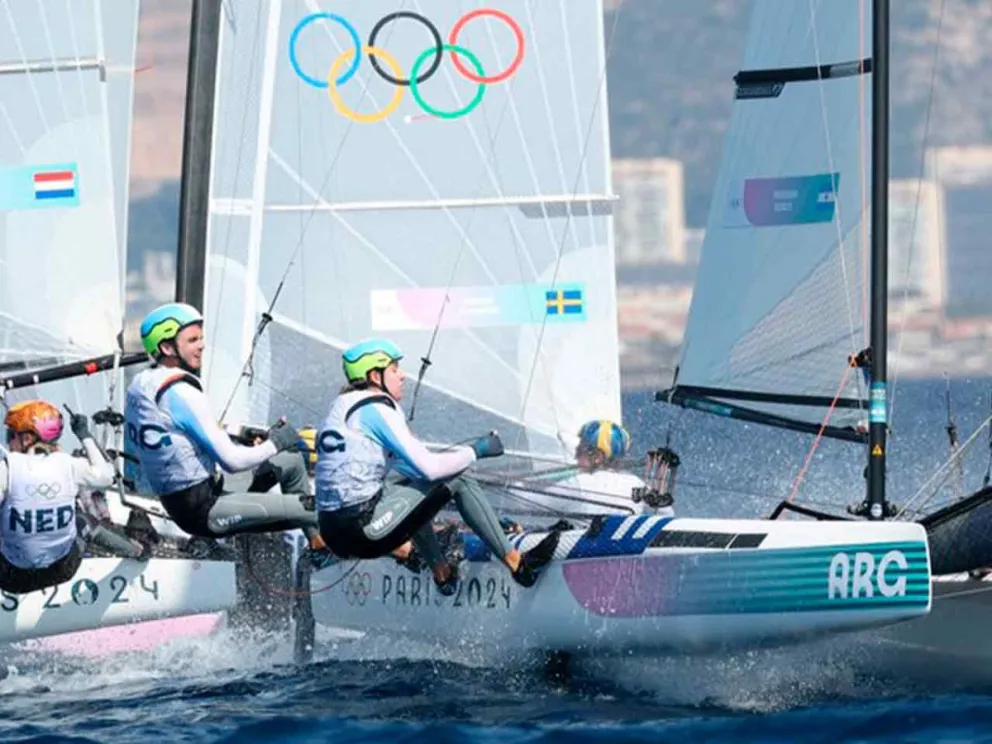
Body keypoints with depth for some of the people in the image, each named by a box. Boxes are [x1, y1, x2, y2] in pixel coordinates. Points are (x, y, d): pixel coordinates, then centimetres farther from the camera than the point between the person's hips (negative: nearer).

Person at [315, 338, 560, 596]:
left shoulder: (343, 405, 17)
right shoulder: (376, 409, -10)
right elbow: (428, 467, -13)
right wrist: (476, 451, 1)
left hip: (332, 531, 9)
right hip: (364, 531, -9)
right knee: (456, 480, 0)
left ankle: (440, 571, 31)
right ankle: (516, 564, 5)